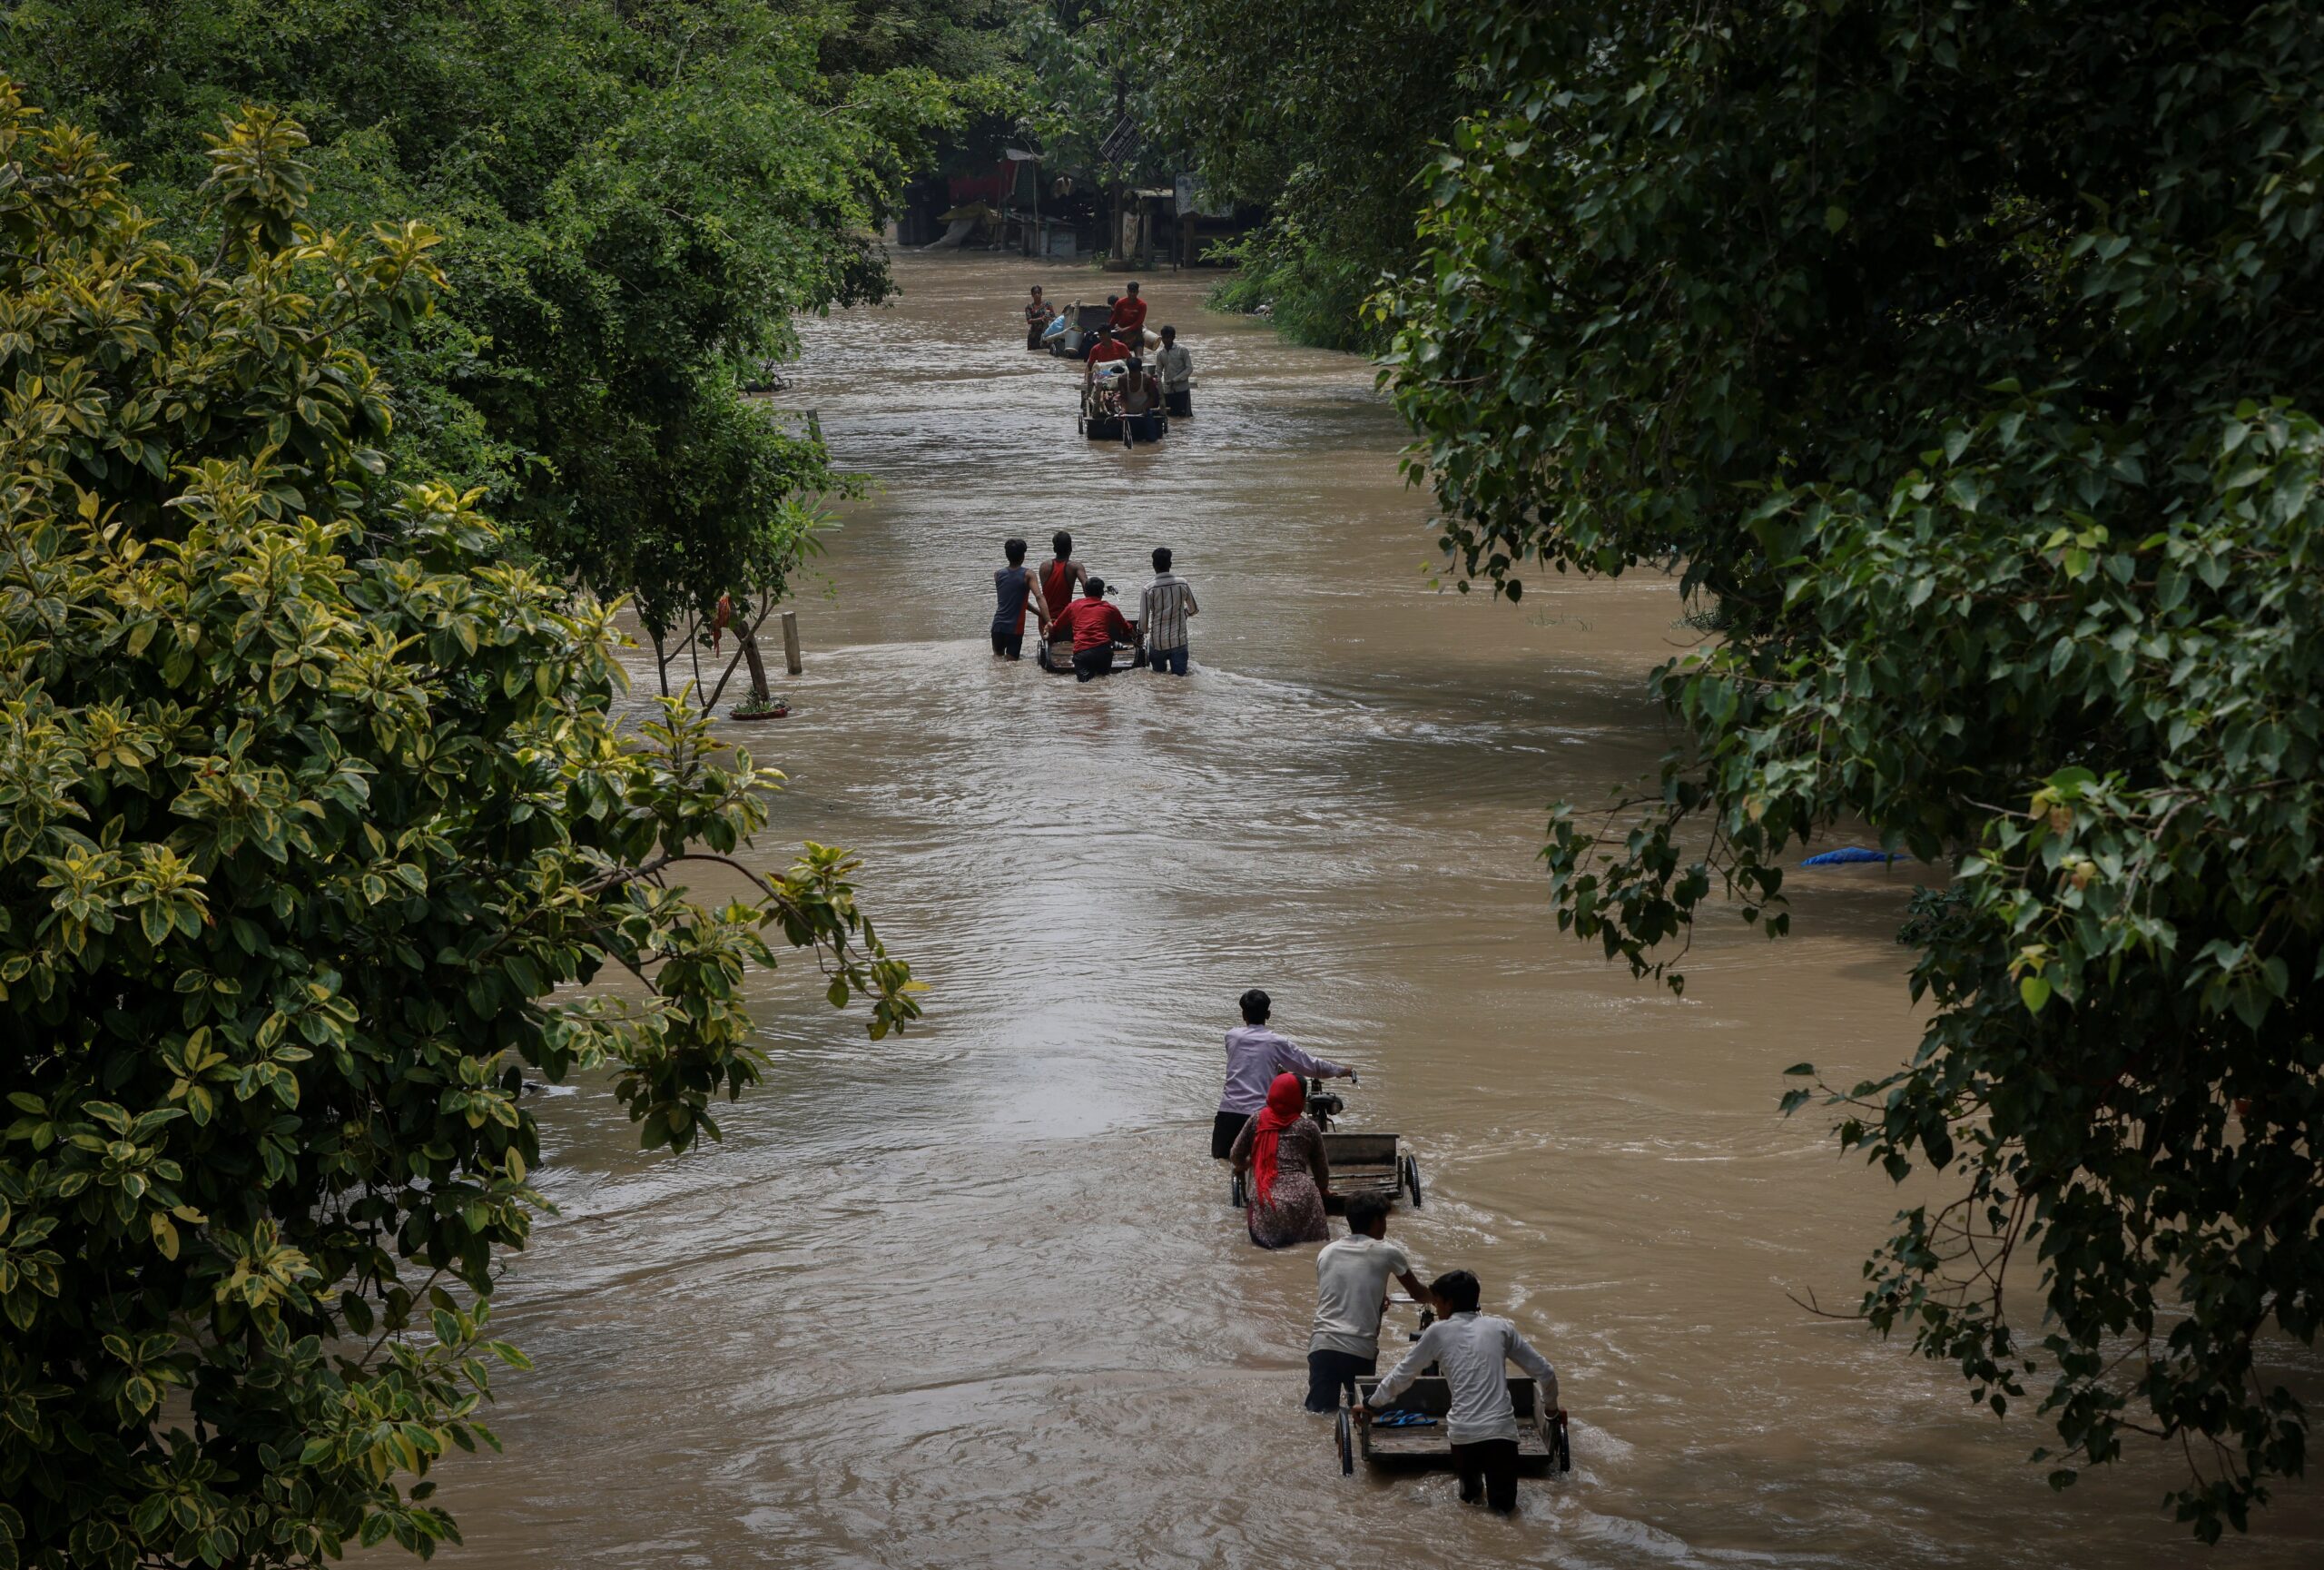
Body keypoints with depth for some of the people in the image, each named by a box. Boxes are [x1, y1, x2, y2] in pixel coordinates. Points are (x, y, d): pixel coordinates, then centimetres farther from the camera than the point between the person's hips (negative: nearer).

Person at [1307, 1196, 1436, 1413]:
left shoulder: (1326, 1252, 16)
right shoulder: (1387, 1252, 4)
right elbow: (1417, 1294, 19)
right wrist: (1435, 1300, 43)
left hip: (1322, 1346, 3)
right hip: (1360, 1349, -3)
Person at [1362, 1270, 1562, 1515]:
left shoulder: (1439, 1332, 7)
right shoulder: (1501, 1328, 12)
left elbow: (1401, 1375, 15)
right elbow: (1545, 1372, 16)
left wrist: (1370, 1405, 30)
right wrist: (1551, 1406, 36)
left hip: (1463, 1432, 0)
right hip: (1502, 1429, 0)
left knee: (1468, 1495, 26)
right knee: (1504, 1503, 8)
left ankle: (1471, 1486, -4)